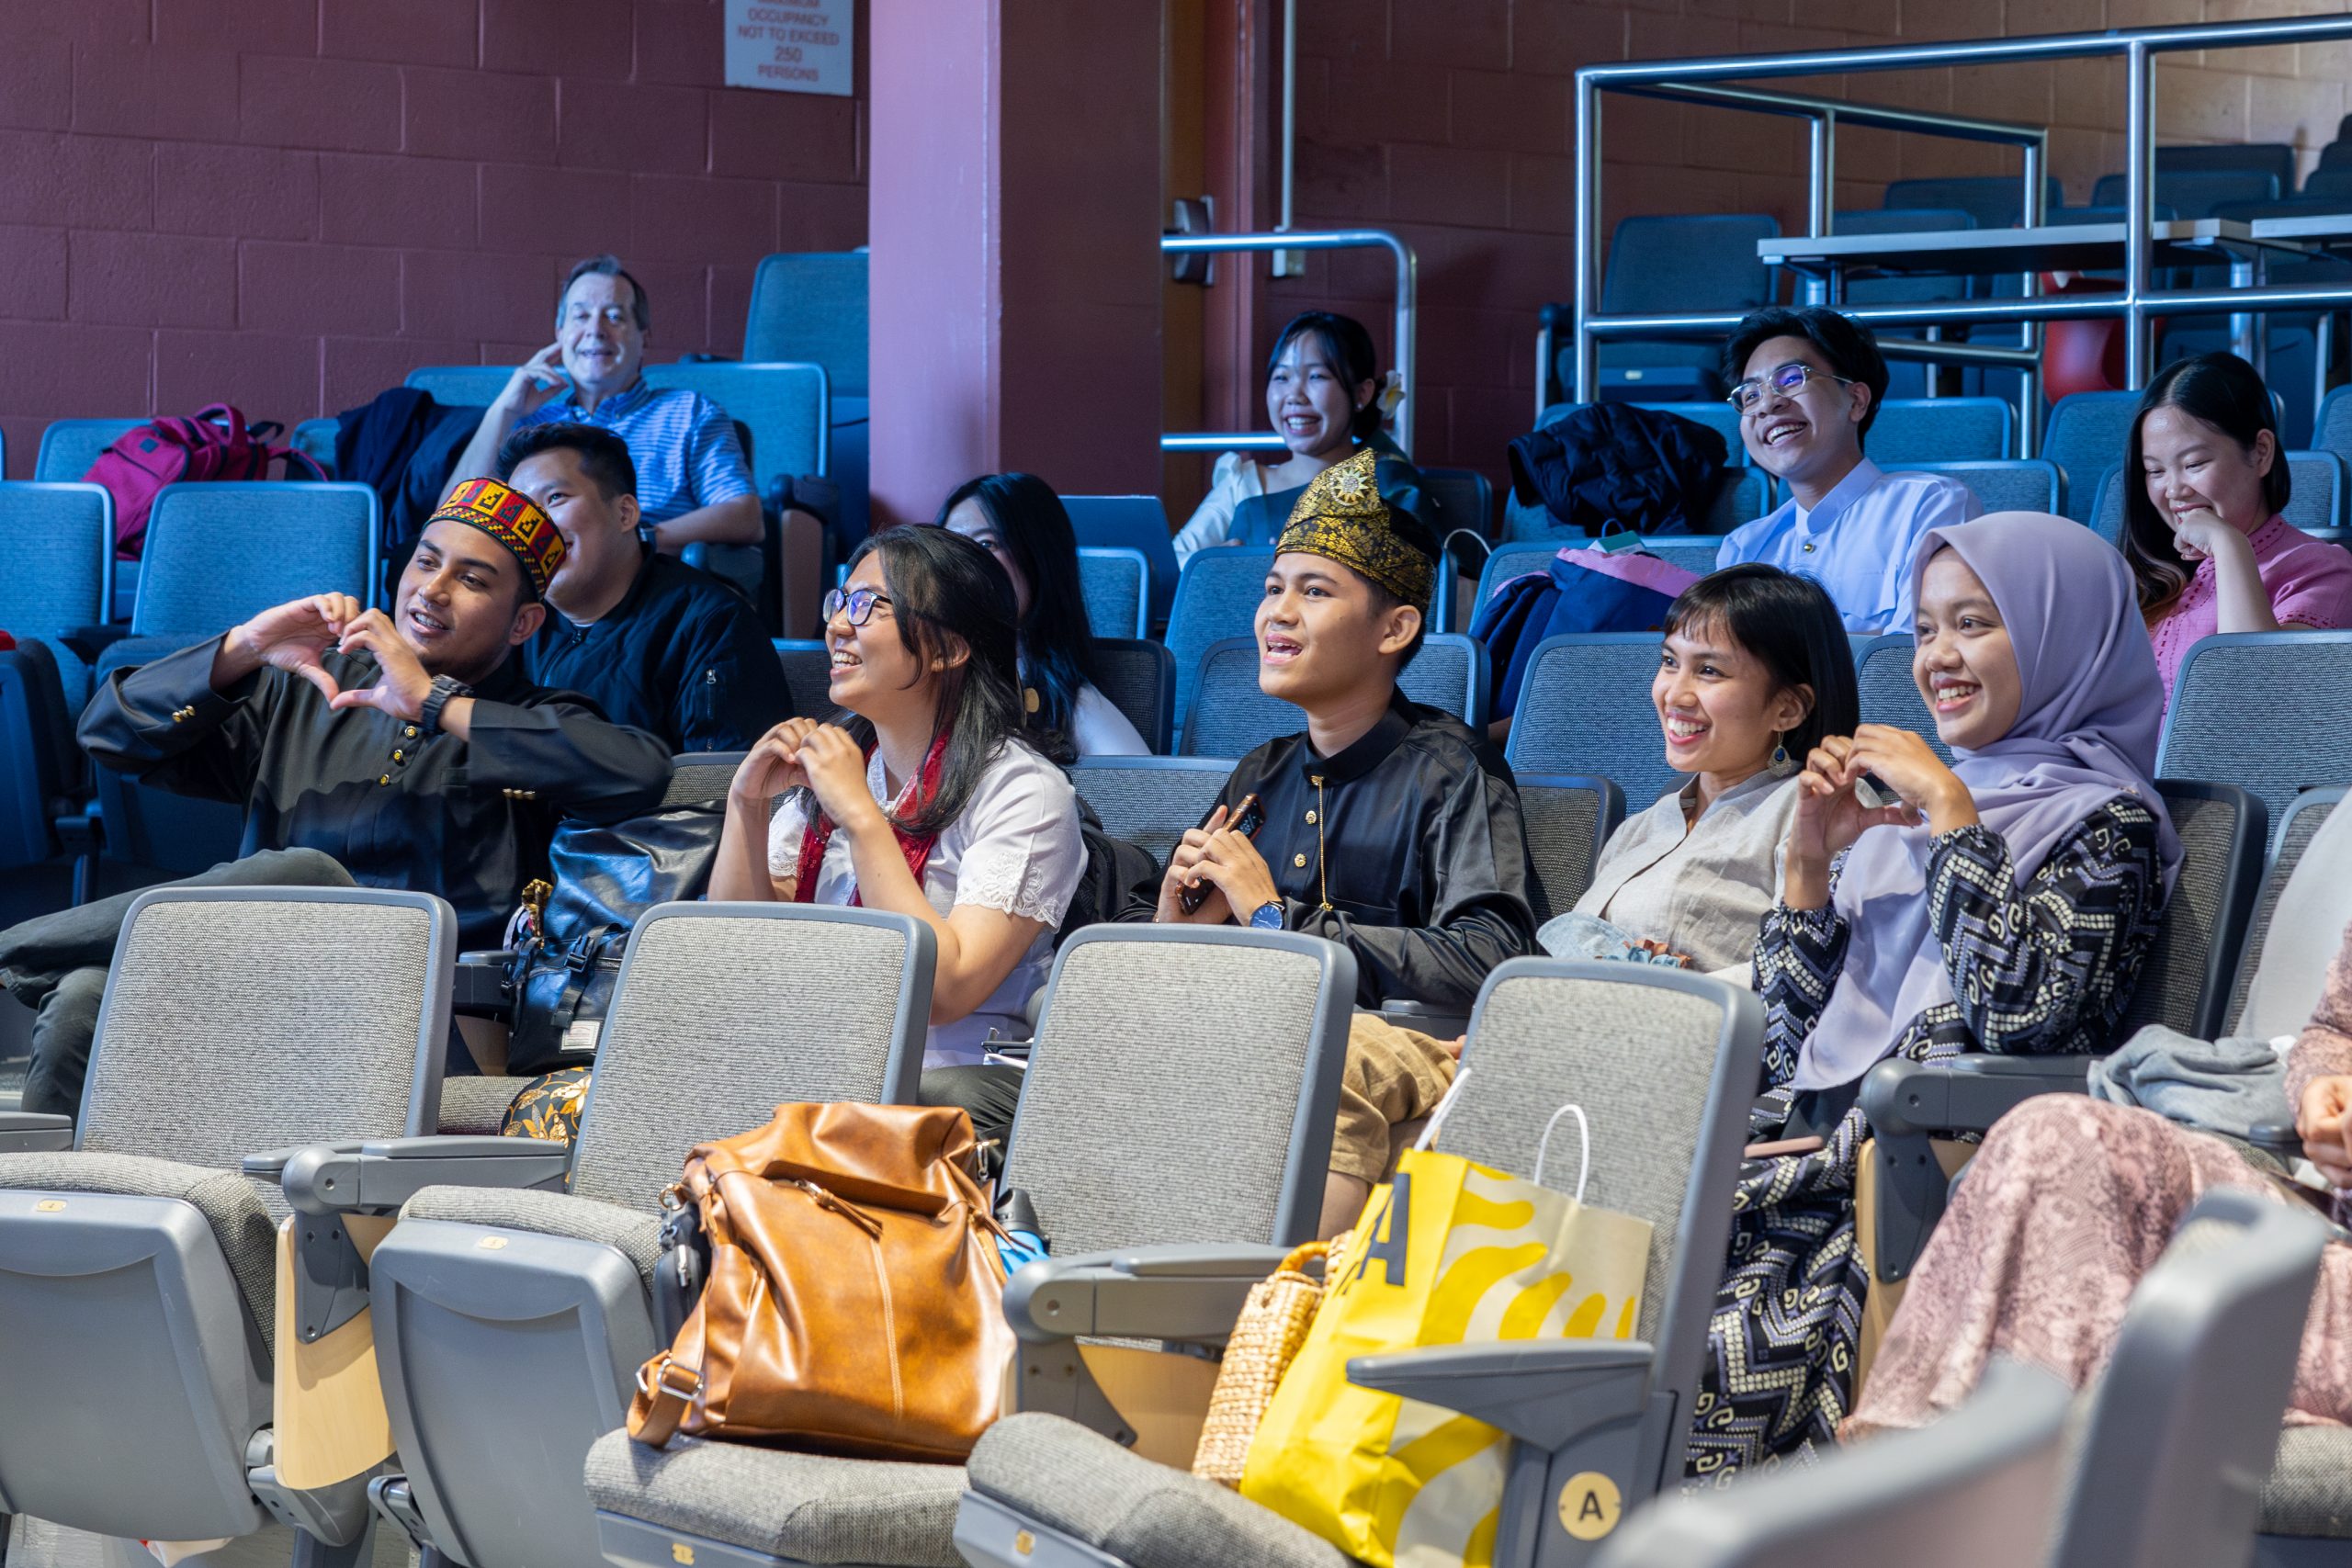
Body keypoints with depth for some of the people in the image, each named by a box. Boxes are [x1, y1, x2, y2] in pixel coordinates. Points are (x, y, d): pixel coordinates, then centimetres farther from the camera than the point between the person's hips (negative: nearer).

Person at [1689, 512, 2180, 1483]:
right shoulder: (1896, 812, 25)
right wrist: (1810, 856, 8)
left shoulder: (2102, 820, 6)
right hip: (1810, 1140, 6)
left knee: (1718, 1341, -31)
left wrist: (1952, 810, -7)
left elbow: (2026, 1009, -14)